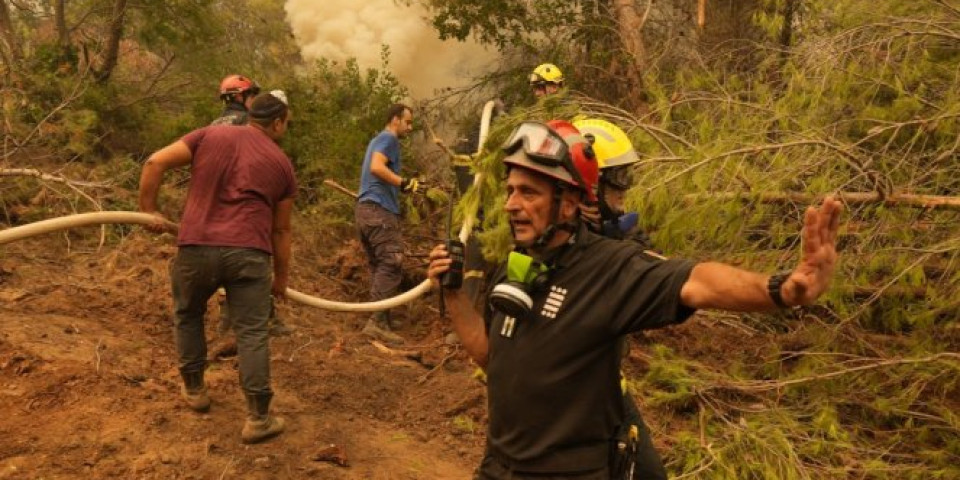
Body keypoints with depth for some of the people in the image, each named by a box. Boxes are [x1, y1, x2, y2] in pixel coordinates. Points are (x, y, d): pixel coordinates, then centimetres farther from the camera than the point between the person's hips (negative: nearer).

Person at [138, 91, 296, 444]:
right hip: (248, 253, -1)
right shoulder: (282, 164, 10)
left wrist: (149, 211, 12)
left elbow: (155, 163, 2)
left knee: (188, 315, 25)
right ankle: (258, 418, 5)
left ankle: (194, 389, 35)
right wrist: (281, 277, 24)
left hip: (196, 247, 2)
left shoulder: (210, 135, 11)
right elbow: (281, 230, 15)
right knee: (251, 332, 3)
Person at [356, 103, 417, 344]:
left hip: (366, 208, 10)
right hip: (379, 209, -10)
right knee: (390, 264, -13)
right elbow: (376, 167, -22)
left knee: (378, 265, 12)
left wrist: (403, 186, 31)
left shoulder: (378, 140, 25)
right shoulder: (388, 139, -5)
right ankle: (377, 322, -18)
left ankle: (383, 318, 15)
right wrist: (404, 182, -29)